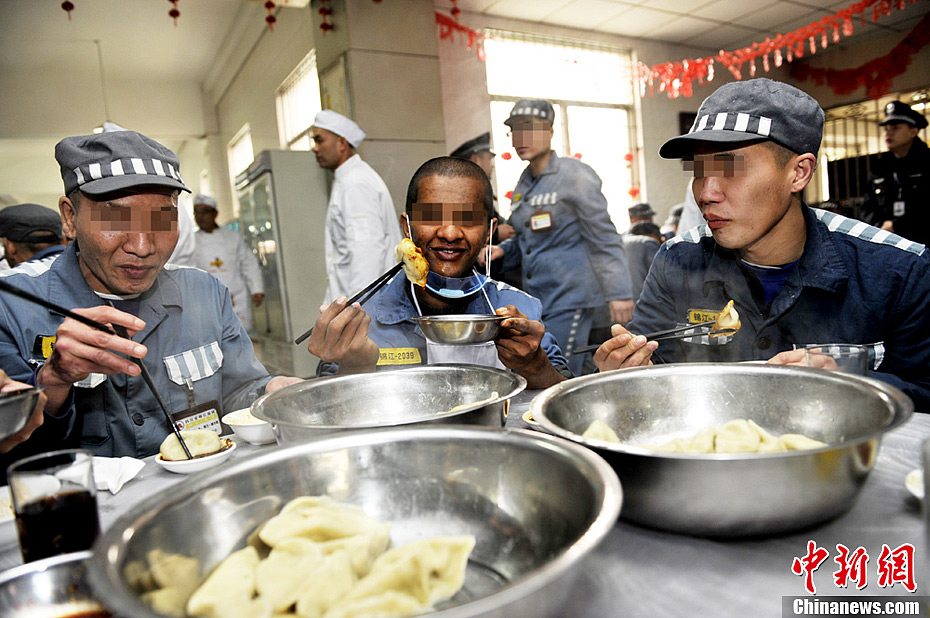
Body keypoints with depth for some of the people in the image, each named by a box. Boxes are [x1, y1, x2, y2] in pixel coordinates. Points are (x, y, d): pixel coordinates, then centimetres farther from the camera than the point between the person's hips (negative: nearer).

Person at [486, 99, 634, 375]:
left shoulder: (574, 175, -7)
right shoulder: (522, 185, 15)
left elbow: (604, 237, -10)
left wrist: (619, 292, -15)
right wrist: (502, 251, 5)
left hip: (570, 296, -8)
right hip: (536, 298, 8)